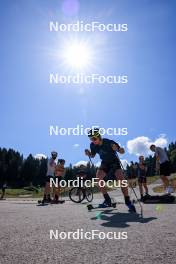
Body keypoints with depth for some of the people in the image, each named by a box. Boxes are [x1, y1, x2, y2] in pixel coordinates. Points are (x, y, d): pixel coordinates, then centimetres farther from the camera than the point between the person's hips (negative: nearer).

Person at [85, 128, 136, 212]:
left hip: (114, 161, -4)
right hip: (105, 163, 4)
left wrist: (117, 149, -43)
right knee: (98, 178, -18)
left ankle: (128, 202, -14)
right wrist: (88, 154, -19)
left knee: (121, 179, -25)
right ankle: (107, 200, -6)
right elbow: (92, 155, 4)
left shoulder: (109, 142, -29)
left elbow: (122, 152, -21)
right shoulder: (93, 145, -16)